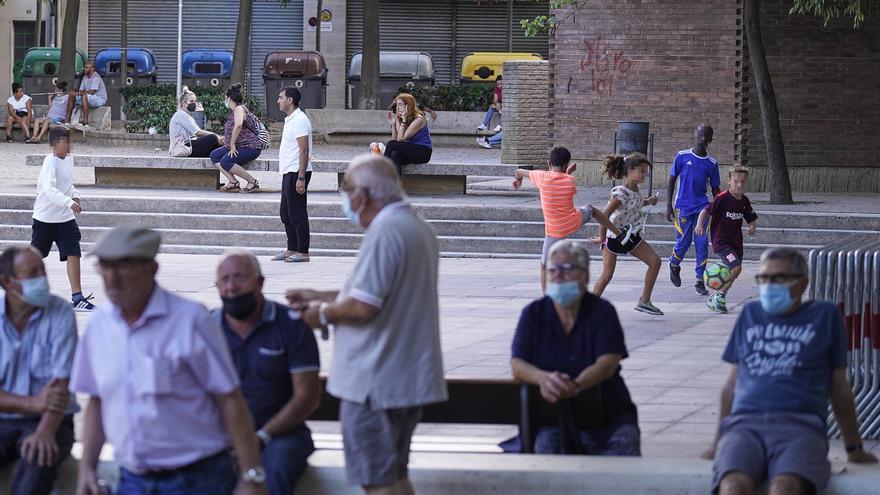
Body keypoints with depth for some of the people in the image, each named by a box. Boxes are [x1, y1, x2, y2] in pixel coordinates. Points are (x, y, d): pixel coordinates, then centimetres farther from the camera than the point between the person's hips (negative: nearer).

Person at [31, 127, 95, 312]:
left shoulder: (69, 159, 5)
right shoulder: (50, 162, -18)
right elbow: (49, 189, -32)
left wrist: (75, 195, 3)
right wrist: (69, 202, -41)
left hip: (65, 218, 6)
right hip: (45, 218, -5)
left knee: (73, 254, -8)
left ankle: (77, 297, -11)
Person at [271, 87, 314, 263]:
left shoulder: (299, 120, -15)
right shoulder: (290, 120, 17)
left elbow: (304, 150, -20)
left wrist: (301, 177, -24)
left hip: (296, 173, -10)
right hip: (288, 173, 10)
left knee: (297, 214, -6)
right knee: (286, 213, 14)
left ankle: (303, 252, -2)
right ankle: (292, 249, 20)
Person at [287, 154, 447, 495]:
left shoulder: (385, 233, -19)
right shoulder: (418, 228, 14)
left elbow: (363, 307, -25)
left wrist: (324, 314, -6)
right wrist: (319, 297, 21)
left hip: (376, 383, -10)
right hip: (410, 378, 10)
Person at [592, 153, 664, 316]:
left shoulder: (635, 189, 1)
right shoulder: (621, 193, -25)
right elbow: (605, 214, -27)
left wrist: (648, 202, 4)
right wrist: (602, 238, -20)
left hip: (631, 236, 8)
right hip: (614, 237, -8)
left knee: (655, 261, 3)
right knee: (607, 275, -9)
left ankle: (644, 301, 9)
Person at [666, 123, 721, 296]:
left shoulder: (712, 164, 6)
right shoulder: (682, 156, -1)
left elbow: (715, 189, 14)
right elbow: (671, 181, 2)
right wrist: (669, 206, -4)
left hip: (702, 208, 2)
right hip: (683, 207, -2)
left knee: (702, 243, -7)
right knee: (683, 242, -2)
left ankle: (700, 281, -1)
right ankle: (674, 265, 29)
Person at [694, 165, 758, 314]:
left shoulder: (744, 201, 5)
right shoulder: (722, 198, -15)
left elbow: (752, 219, 15)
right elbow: (705, 211, -14)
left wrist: (753, 227, -7)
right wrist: (700, 225, -31)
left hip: (736, 242, 7)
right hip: (721, 241, -7)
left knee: (733, 272, 11)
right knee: (736, 268, -22)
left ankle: (714, 301, 28)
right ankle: (720, 296, -6)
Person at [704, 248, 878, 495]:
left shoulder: (824, 315, 17)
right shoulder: (750, 314, 24)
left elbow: (839, 386, 21)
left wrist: (854, 449, 24)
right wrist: (718, 444, 31)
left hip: (800, 425, -2)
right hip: (744, 423, 2)